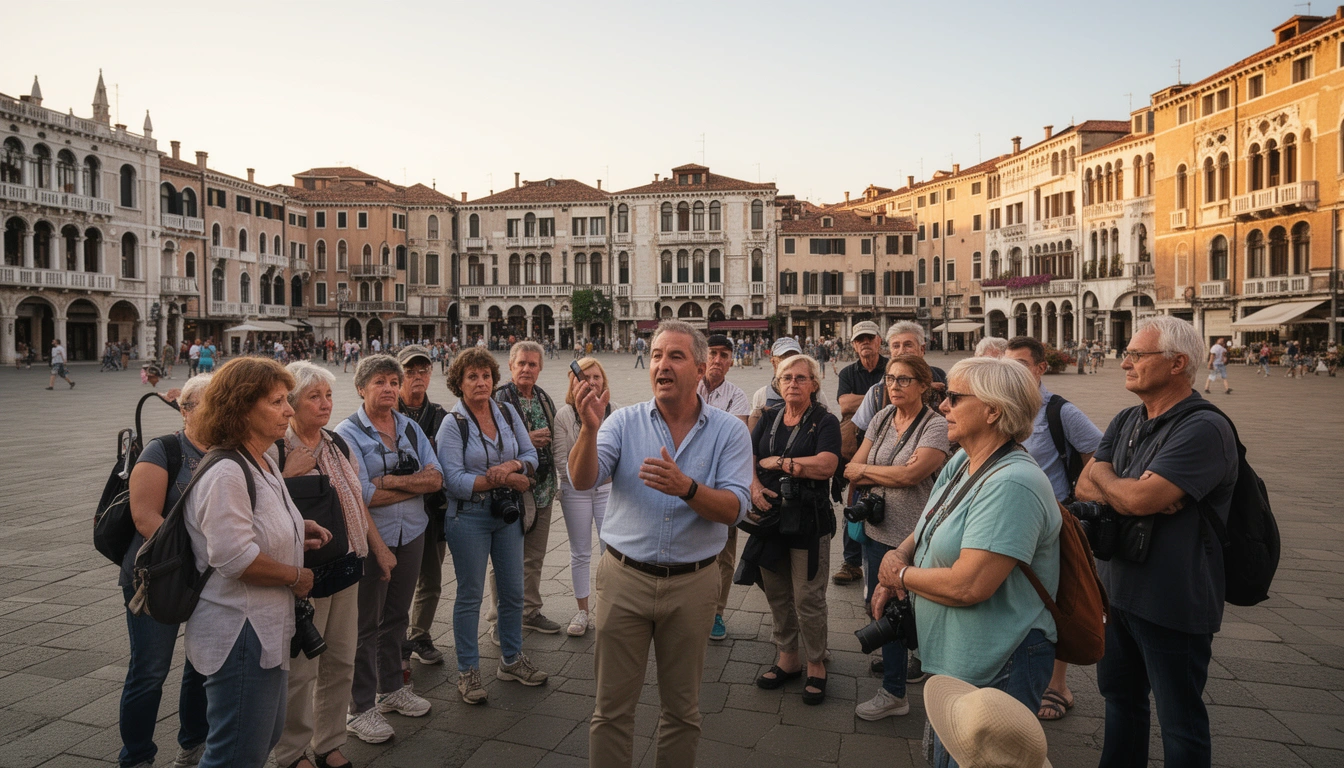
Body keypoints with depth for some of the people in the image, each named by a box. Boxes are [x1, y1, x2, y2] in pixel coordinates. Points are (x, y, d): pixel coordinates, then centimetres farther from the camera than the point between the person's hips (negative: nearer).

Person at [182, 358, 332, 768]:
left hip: (265, 628, 11)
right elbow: (235, 557, -28)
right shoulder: (226, 474, -22)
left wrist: (297, 530, 7)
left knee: (267, 735, 24)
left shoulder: (265, 465, 11)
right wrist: (296, 576, -15)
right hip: (239, 634, -11)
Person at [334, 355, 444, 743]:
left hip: (411, 536, 5)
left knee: (397, 617, 18)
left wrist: (391, 481, -16)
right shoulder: (347, 433, -10)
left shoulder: (411, 428, 7)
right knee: (365, 626, 5)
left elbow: (436, 479, -2)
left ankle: (392, 688, 35)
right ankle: (361, 708, 19)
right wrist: (416, 484, -11)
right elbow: (361, 495, -20)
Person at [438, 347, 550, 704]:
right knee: (470, 594, 6)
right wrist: (509, 480, -21)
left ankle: (511, 659, 32)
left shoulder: (507, 412, 3)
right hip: (469, 517, -5)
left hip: (507, 514, 5)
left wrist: (511, 466, -19)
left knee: (513, 590, 13)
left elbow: (530, 455, 4)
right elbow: (454, 481, -19)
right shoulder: (452, 424, -11)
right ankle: (468, 671, 20)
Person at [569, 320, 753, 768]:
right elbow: (583, 481, -15)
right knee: (612, 707, 12)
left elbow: (734, 509, -14)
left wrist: (686, 488, -32)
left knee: (683, 708, 17)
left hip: (692, 584, 0)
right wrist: (589, 429, -33)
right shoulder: (625, 422, -2)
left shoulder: (729, 432, -4)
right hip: (625, 579, 0)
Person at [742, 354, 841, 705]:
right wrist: (754, 483, -14)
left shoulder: (825, 422, -5)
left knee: (808, 600, -1)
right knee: (777, 595, 13)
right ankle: (787, 659, 30)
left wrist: (777, 462, -12)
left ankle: (816, 666, 19)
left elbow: (826, 465, -21)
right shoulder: (769, 419, 11)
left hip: (809, 521, -5)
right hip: (770, 518, 5)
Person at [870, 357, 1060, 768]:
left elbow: (967, 586, -31)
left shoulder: (1012, 484, -27)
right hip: (950, 659, 9)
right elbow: (927, 530, 14)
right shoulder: (960, 462, 2)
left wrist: (900, 575, -15)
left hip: (993, 673, -9)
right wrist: (899, 555, -8)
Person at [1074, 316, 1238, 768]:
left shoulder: (1204, 429, -20)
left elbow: (1139, 497, -29)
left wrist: (1102, 477, -8)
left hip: (1172, 606, -8)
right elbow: (1085, 487, -1)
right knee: (1120, 697, 24)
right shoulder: (1125, 422, 6)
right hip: (1118, 590, 8)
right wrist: (1132, 494, -21)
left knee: (1179, 720, 10)